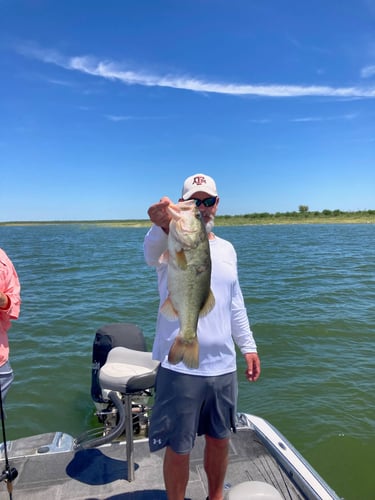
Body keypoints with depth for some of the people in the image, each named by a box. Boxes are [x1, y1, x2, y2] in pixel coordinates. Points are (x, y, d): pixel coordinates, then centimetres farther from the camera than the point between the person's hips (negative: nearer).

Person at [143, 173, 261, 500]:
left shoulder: (227, 249, 9)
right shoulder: (173, 243, -7)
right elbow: (152, 251, -33)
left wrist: (249, 346, 14)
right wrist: (162, 226, -55)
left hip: (224, 365, 5)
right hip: (180, 367, -5)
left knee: (220, 439, 21)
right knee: (179, 448, 10)